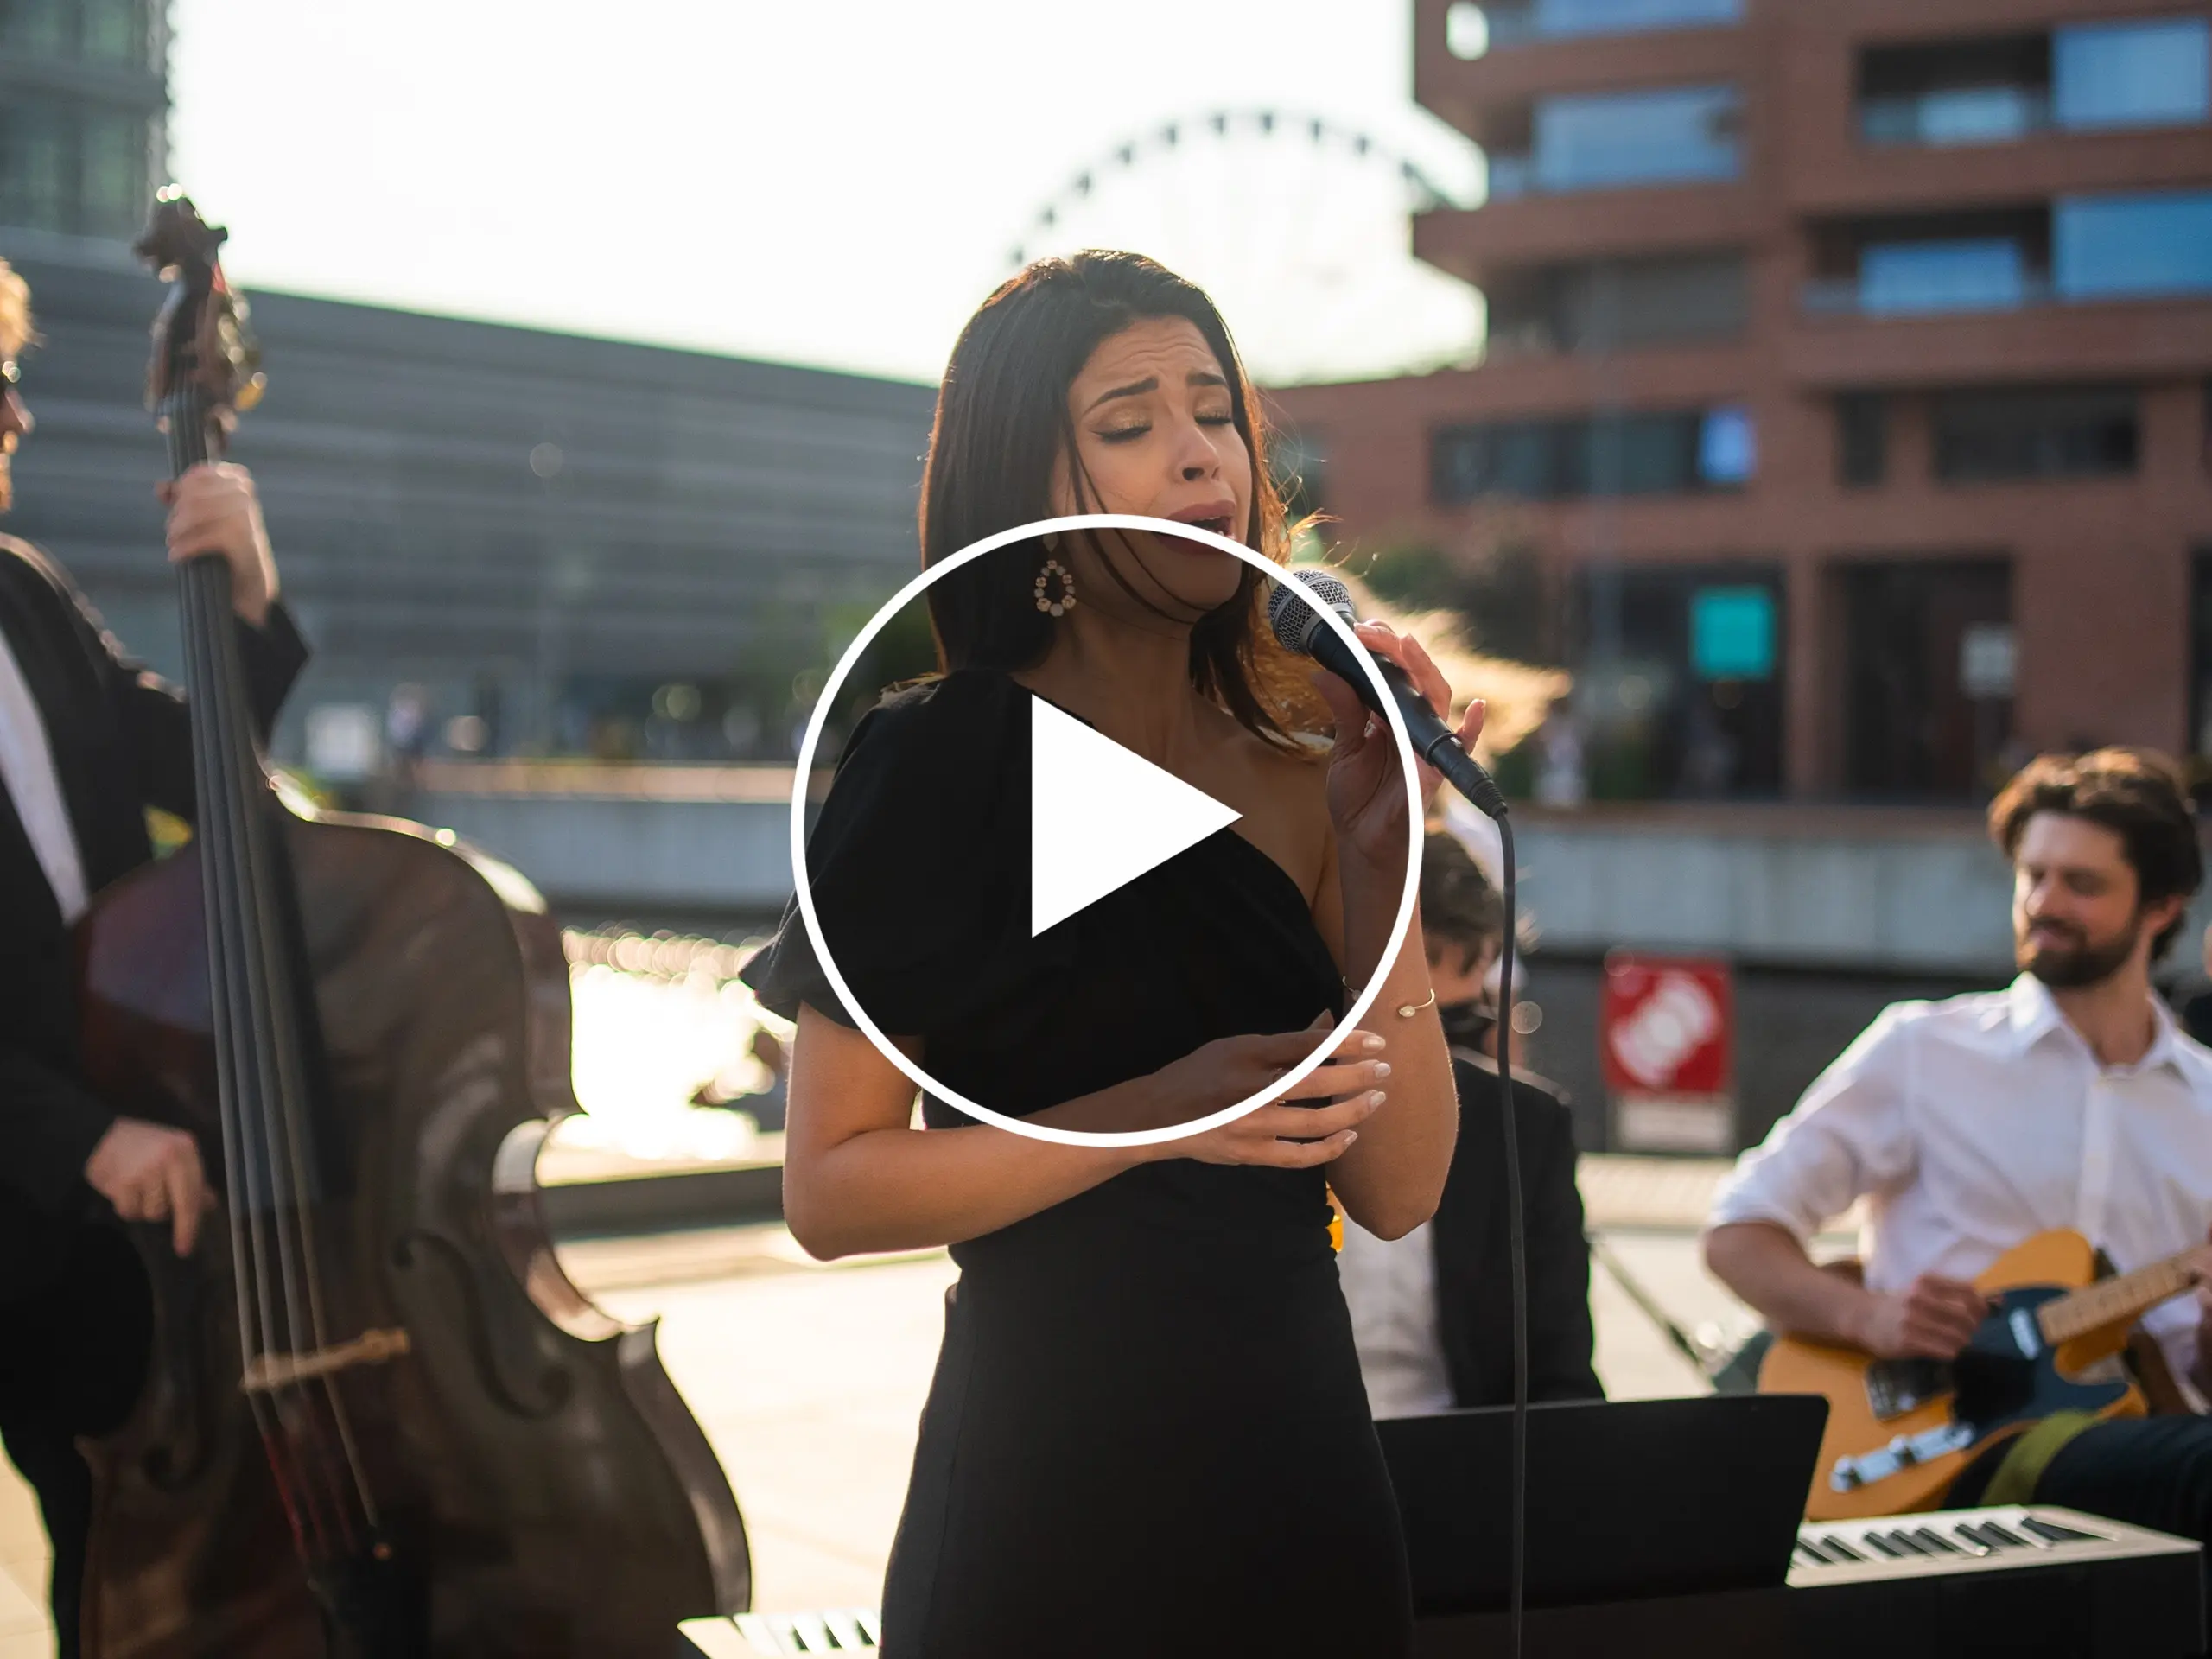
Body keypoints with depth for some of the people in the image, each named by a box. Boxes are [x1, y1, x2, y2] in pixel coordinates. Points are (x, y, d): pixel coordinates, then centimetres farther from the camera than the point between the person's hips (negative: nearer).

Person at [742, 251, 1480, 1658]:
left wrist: (1379, 857, -11)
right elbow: (831, 1191, -11)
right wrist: (1157, 1116, -21)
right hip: (1049, 1479, -4)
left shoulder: (1292, 780, 4)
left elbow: (1396, 1195, -2)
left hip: (1302, 1452, 4)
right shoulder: (944, 761, -7)